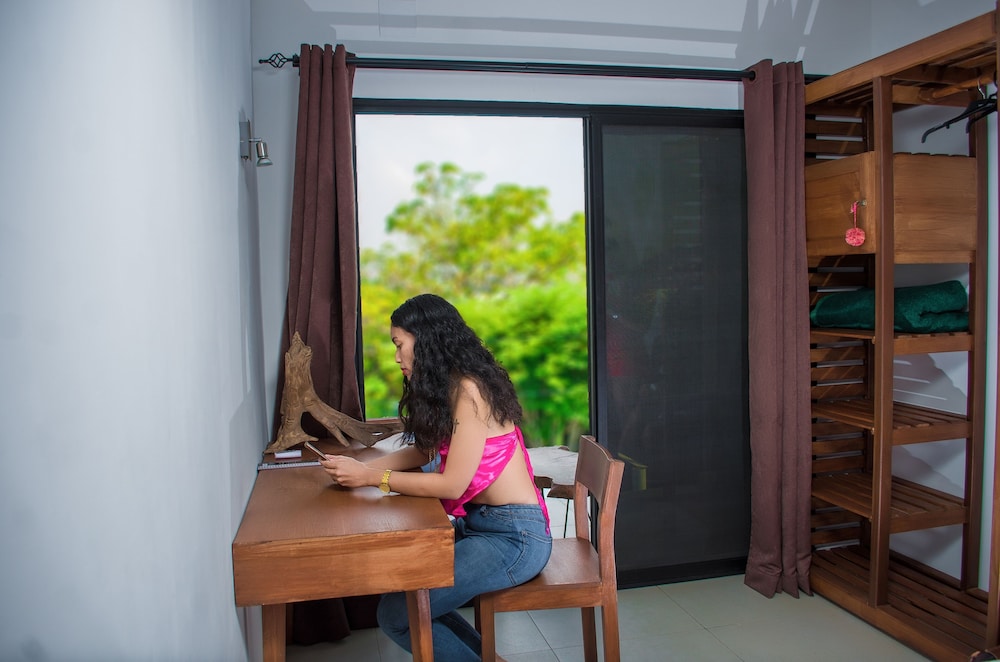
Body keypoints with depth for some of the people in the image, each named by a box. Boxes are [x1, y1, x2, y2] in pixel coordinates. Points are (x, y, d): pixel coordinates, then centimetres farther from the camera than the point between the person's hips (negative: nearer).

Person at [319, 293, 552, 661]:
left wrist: (372, 478, -14)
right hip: (479, 522, 9)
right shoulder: (449, 386, 10)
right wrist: (362, 466, -1)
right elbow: (424, 453, 12)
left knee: (397, 615, -13)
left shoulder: (469, 390, -19)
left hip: (514, 536, -9)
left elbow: (452, 484, -20)